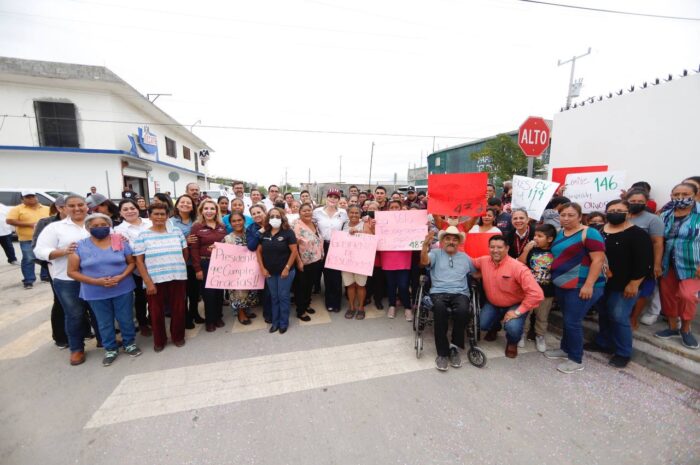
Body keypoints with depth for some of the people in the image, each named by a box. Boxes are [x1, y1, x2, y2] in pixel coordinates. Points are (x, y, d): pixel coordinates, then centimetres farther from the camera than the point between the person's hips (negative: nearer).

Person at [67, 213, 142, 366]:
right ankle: (110, 349, 32)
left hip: (123, 289, 0)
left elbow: (131, 263, 2)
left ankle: (129, 343, 32)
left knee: (126, 319, 11)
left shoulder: (121, 242, -2)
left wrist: (121, 277, -16)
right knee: (104, 323, 14)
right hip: (96, 293, 0)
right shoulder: (80, 246, -3)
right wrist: (96, 281, -16)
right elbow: (72, 271, -3)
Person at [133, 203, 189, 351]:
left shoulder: (177, 232, 4)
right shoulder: (143, 236, -3)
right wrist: (148, 282, -10)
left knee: (178, 309, 10)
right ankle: (159, 340, 30)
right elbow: (139, 261, -5)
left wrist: (179, 268, 10)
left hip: (178, 278, 2)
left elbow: (185, 253, 12)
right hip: (155, 280, -1)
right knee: (156, 311, 11)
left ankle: (178, 336, 30)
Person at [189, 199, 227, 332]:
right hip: (205, 264, -4)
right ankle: (210, 320, 20)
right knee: (208, 292, 4)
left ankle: (218, 317, 28)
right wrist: (197, 269, -12)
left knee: (220, 291, 11)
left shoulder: (222, 226, 7)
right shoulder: (197, 226, -5)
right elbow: (193, 249, -8)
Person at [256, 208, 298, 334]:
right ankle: (275, 322, 29)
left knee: (283, 297, 5)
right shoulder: (264, 234, 4)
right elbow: (259, 251, 9)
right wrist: (262, 268, 1)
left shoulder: (288, 232, -10)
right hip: (270, 272, 4)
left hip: (284, 271, -4)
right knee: (274, 297, 15)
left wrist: (287, 268, -16)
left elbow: (294, 251, -14)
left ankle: (284, 323, 21)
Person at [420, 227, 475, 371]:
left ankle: (454, 347, -11)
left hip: (460, 293, 2)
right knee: (440, 308, -36)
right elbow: (424, 262, -8)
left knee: (462, 310, -33)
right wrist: (425, 245, -23)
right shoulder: (435, 253, 13)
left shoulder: (465, 257, 24)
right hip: (439, 292, -2)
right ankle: (442, 352, -22)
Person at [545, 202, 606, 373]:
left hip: (580, 286, -7)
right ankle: (565, 349, 33)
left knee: (573, 321, -1)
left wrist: (589, 285, -21)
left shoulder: (589, 233, -11)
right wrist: (554, 279, 15)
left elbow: (598, 260, -16)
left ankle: (576, 360, 14)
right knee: (567, 319, 18)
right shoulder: (559, 233, 10)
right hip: (561, 285, 7)